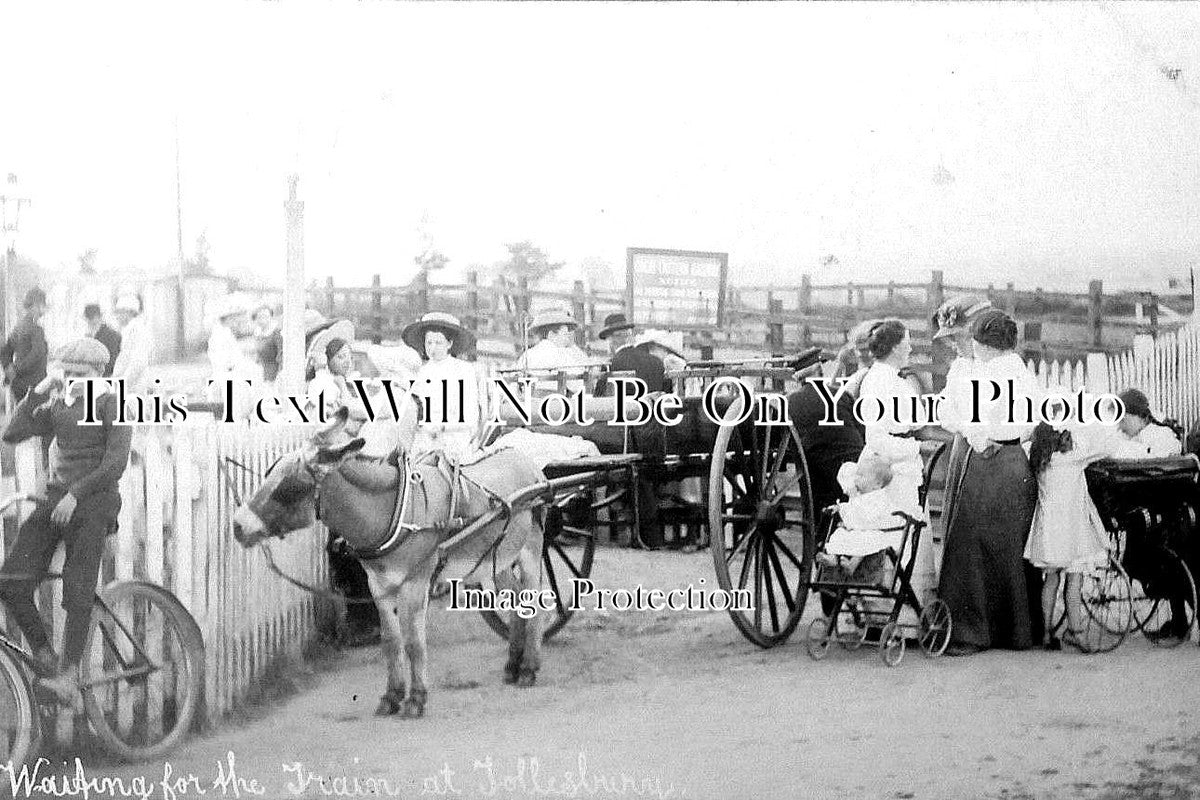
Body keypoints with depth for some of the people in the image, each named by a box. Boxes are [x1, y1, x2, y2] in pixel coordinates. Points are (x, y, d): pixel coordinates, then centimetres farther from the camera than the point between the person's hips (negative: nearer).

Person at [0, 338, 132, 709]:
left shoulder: (111, 405, -2)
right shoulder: (58, 406, 16)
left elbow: (116, 461, -13)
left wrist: (76, 493, -21)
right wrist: (37, 393, 0)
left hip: (93, 501, -6)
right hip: (56, 498, 6)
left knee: (77, 594, -14)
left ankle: (69, 675, -14)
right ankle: (43, 655, 5)